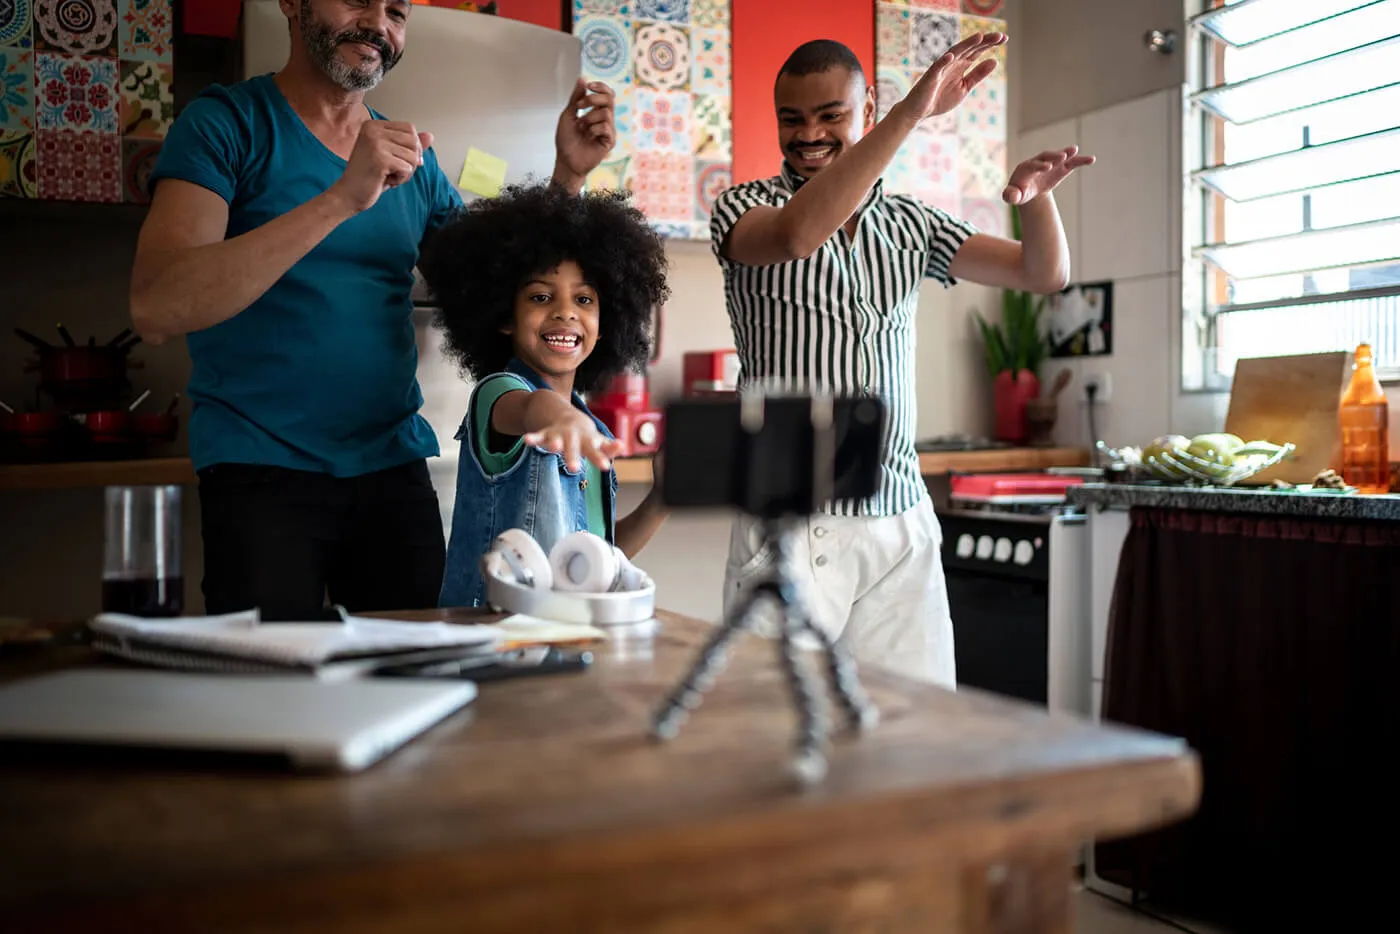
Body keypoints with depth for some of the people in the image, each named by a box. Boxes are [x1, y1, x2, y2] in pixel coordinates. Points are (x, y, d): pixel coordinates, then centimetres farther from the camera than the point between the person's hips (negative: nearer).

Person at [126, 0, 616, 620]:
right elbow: (155, 310, -19)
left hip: (394, 468, 5)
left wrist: (568, 176, 0)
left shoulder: (411, 156, 11)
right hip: (262, 472, -4)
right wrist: (341, 200, -26)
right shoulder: (226, 122, -4)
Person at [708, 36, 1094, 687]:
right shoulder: (745, 206, 1)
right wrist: (913, 110, -27)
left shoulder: (911, 224, 14)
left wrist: (1036, 193, -12)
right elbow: (797, 235, -23)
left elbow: (1044, 273, 10)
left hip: (900, 518, 4)